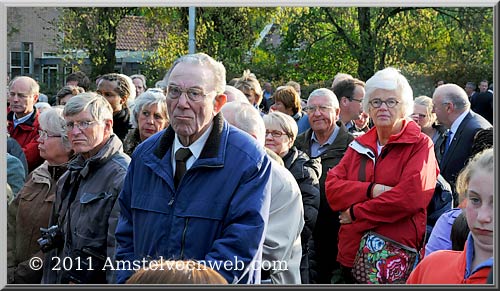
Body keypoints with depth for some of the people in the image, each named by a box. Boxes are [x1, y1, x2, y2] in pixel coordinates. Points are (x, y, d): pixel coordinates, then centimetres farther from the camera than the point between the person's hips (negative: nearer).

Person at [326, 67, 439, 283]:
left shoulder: (420, 145, -3)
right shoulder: (359, 146, 13)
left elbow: (410, 196, -17)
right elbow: (332, 188, 1)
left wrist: (357, 212, -11)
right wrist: (371, 190, -17)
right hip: (351, 255, 5)